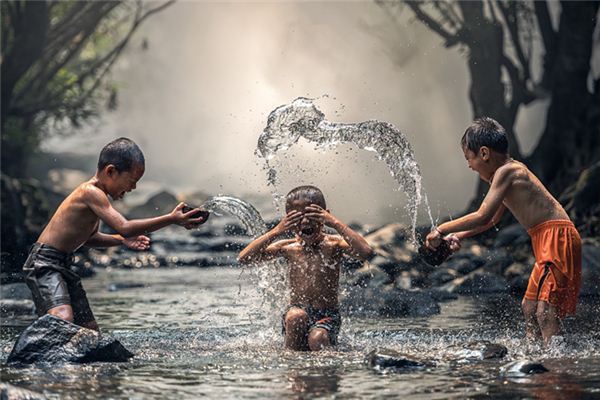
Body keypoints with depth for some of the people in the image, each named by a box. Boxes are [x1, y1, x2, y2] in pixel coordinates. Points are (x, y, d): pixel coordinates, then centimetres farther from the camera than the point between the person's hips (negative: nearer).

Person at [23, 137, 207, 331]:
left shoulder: (95, 194, 12)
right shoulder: (91, 192, -19)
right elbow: (124, 227, -30)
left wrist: (121, 240, 9)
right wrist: (171, 219, -30)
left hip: (63, 266, 10)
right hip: (44, 264, -10)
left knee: (90, 329, 10)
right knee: (63, 319, -32)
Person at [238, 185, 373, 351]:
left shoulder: (333, 244, -3)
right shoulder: (288, 247, 3)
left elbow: (366, 253, -23)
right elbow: (243, 258, -6)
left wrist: (336, 223, -22)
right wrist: (277, 231, -13)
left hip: (327, 317, -2)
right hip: (296, 314, 2)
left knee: (317, 339, -32)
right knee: (296, 316, -32)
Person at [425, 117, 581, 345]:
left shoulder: (506, 172, -12)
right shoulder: (511, 171, 20)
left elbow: (483, 216, -19)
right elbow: (492, 220, 32)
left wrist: (441, 230, -10)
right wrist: (460, 235, 25)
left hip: (557, 237, -11)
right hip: (547, 241, 11)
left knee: (546, 310, -19)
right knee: (529, 308, 16)